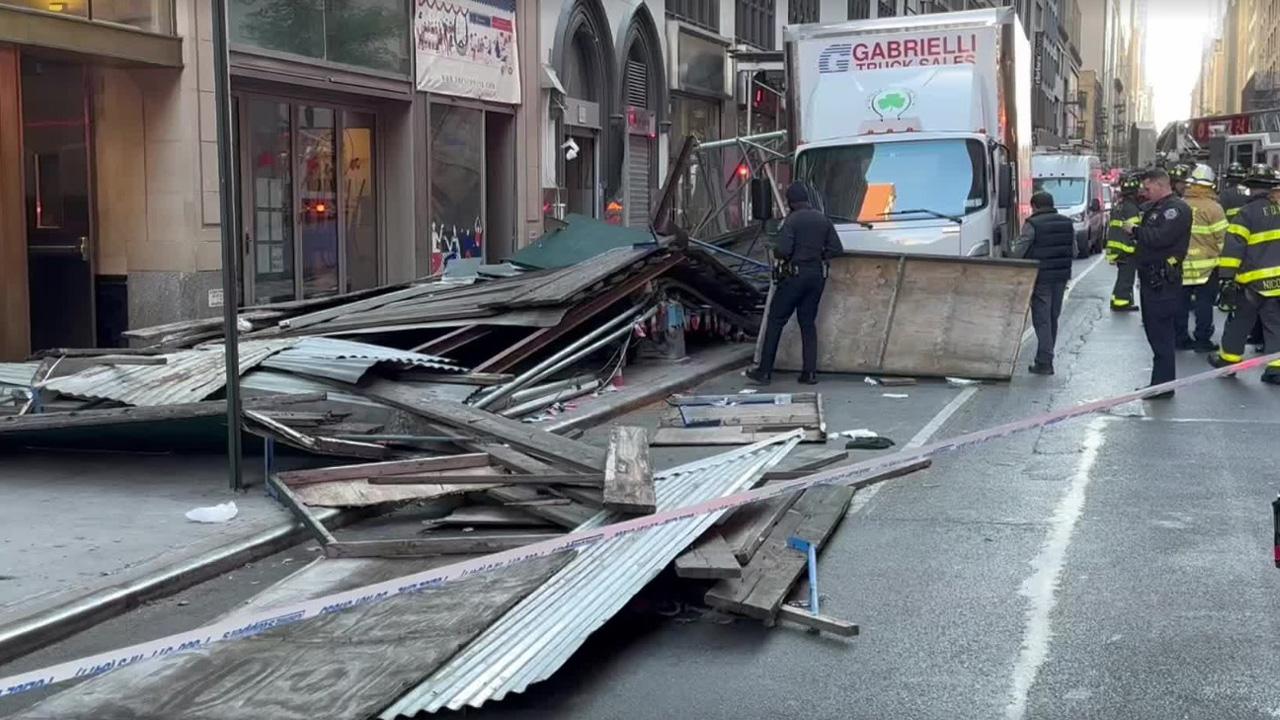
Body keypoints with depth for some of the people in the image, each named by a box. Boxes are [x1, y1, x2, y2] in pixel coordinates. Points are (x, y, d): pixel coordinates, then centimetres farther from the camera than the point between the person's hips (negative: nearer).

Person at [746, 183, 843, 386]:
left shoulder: (792, 221, -11)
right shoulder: (823, 220, 7)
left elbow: (783, 250, -20)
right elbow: (836, 249, 6)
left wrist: (776, 256, 2)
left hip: (794, 276, -5)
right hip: (817, 276, 6)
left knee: (776, 321, 2)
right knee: (808, 323, 12)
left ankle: (764, 371, 2)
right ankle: (810, 372, 8)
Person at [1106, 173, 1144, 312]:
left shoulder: (1118, 206, 16)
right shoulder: (1131, 208, -15)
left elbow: (1111, 229, 20)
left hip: (1115, 248, 9)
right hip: (1127, 249, -9)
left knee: (1123, 276, 17)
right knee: (1126, 277, -4)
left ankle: (1117, 300, 20)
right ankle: (1122, 302, -3)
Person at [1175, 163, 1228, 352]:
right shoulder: (1212, 207, -13)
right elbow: (1222, 238, -11)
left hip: (1180, 264, 4)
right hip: (1206, 266, -4)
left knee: (1181, 301, 11)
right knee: (1204, 303, 2)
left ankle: (1180, 338, 17)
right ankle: (1202, 340, 5)